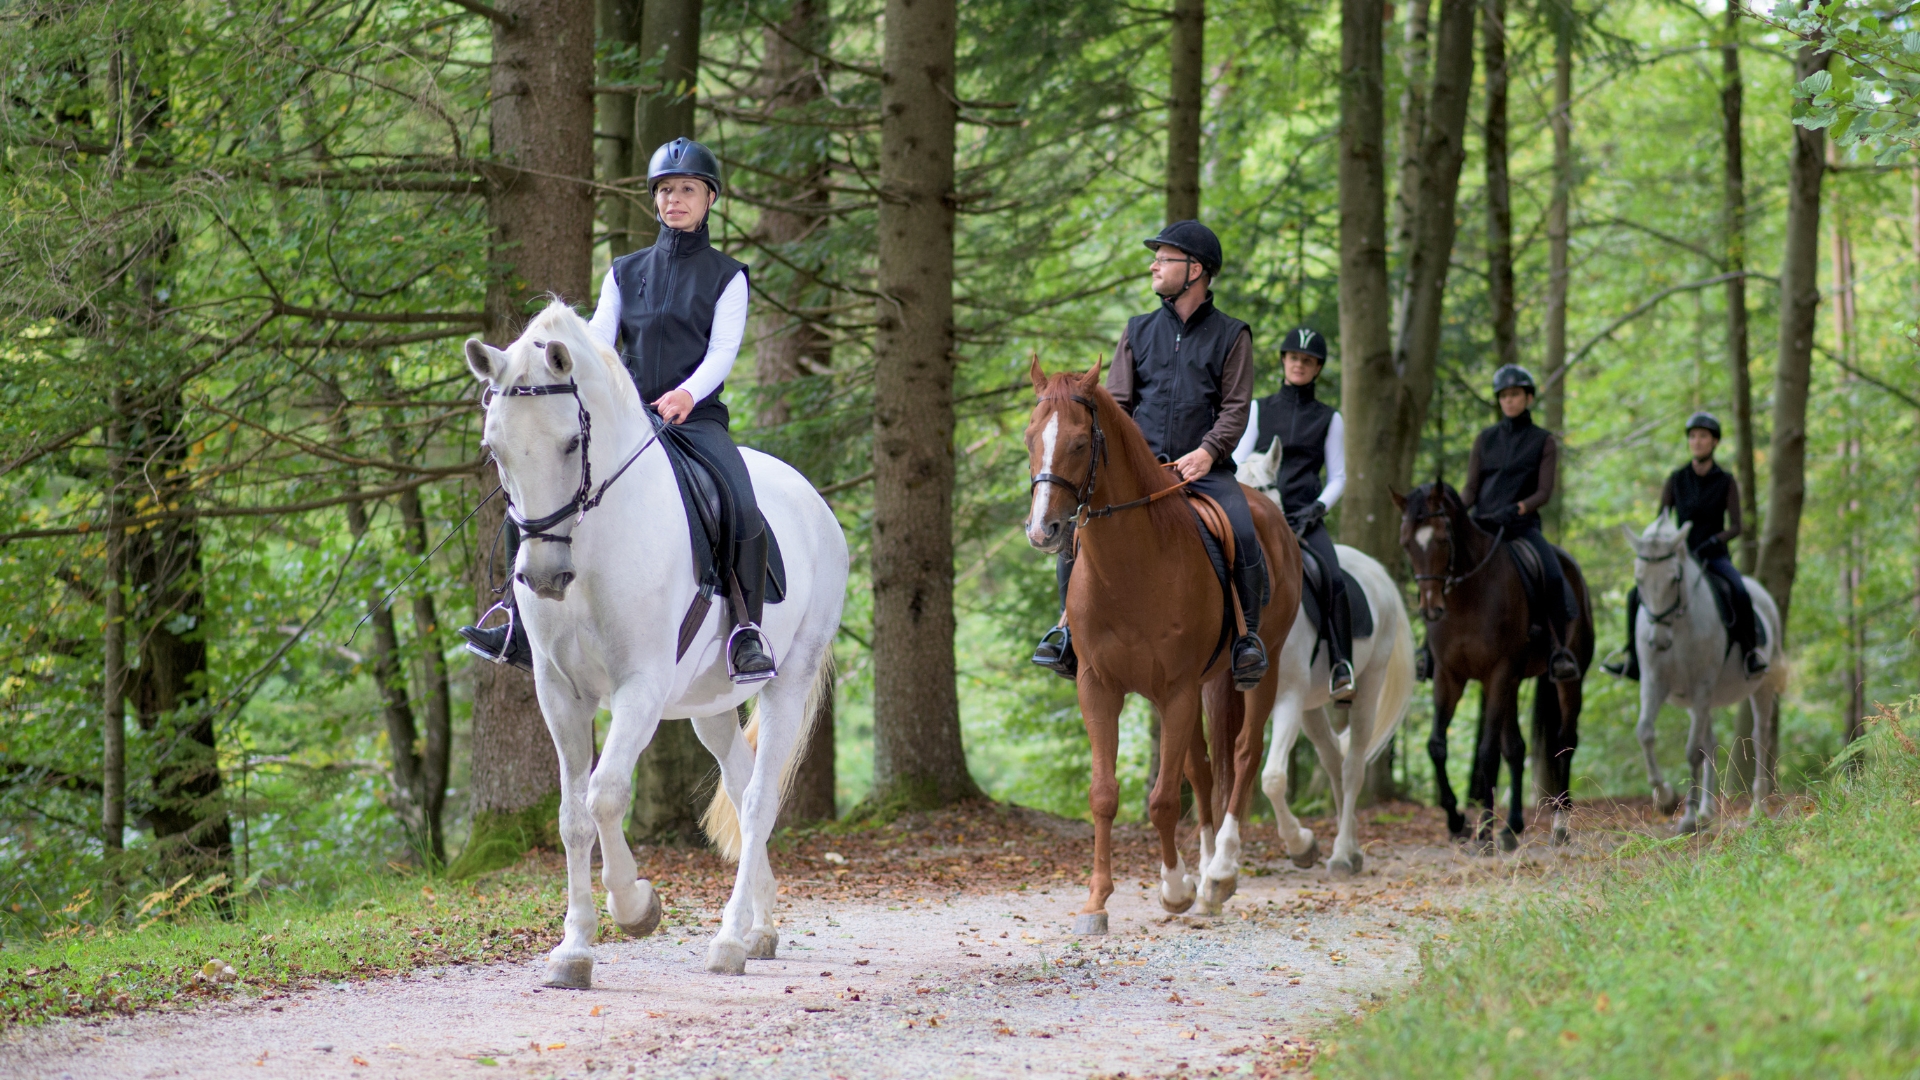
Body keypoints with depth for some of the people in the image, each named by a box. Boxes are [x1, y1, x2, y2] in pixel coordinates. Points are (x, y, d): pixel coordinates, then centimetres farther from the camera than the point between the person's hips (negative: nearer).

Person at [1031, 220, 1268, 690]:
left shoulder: (1231, 336, 7)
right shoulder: (1139, 331, 16)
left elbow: (1235, 408, -1)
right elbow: (1116, 402, 11)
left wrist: (1208, 450, -19)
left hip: (1204, 468, -3)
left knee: (1243, 535, -28)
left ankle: (1248, 635, -12)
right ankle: (1069, 622, -6)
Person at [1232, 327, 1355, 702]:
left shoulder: (1328, 419, 13)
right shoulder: (1259, 410, 15)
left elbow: (1338, 477, 11)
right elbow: (1237, 462, 11)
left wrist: (1318, 508, -7)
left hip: (1305, 519, -1)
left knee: (1334, 579, -28)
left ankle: (1341, 670, -27)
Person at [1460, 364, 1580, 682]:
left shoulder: (1543, 441, 7)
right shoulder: (1486, 439, 13)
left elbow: (1544, 492, -3)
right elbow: (1471, 488, 9)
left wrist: (1516, 509, -22)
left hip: (1522, 525, -2)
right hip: (1482, 524, 2)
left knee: (1554, 577, -29)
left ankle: (1560, 652, -25)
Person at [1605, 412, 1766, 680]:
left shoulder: (1726, 482, -1)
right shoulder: (1677, 479, 4)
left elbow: (1735, 527, -7)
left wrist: (1714, 541, -25)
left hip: (1714, 556, -2)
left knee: (1740, 592, -33)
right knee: (1637, 594, -18)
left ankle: (1750, 650, -16)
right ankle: (1634, 658, -5)